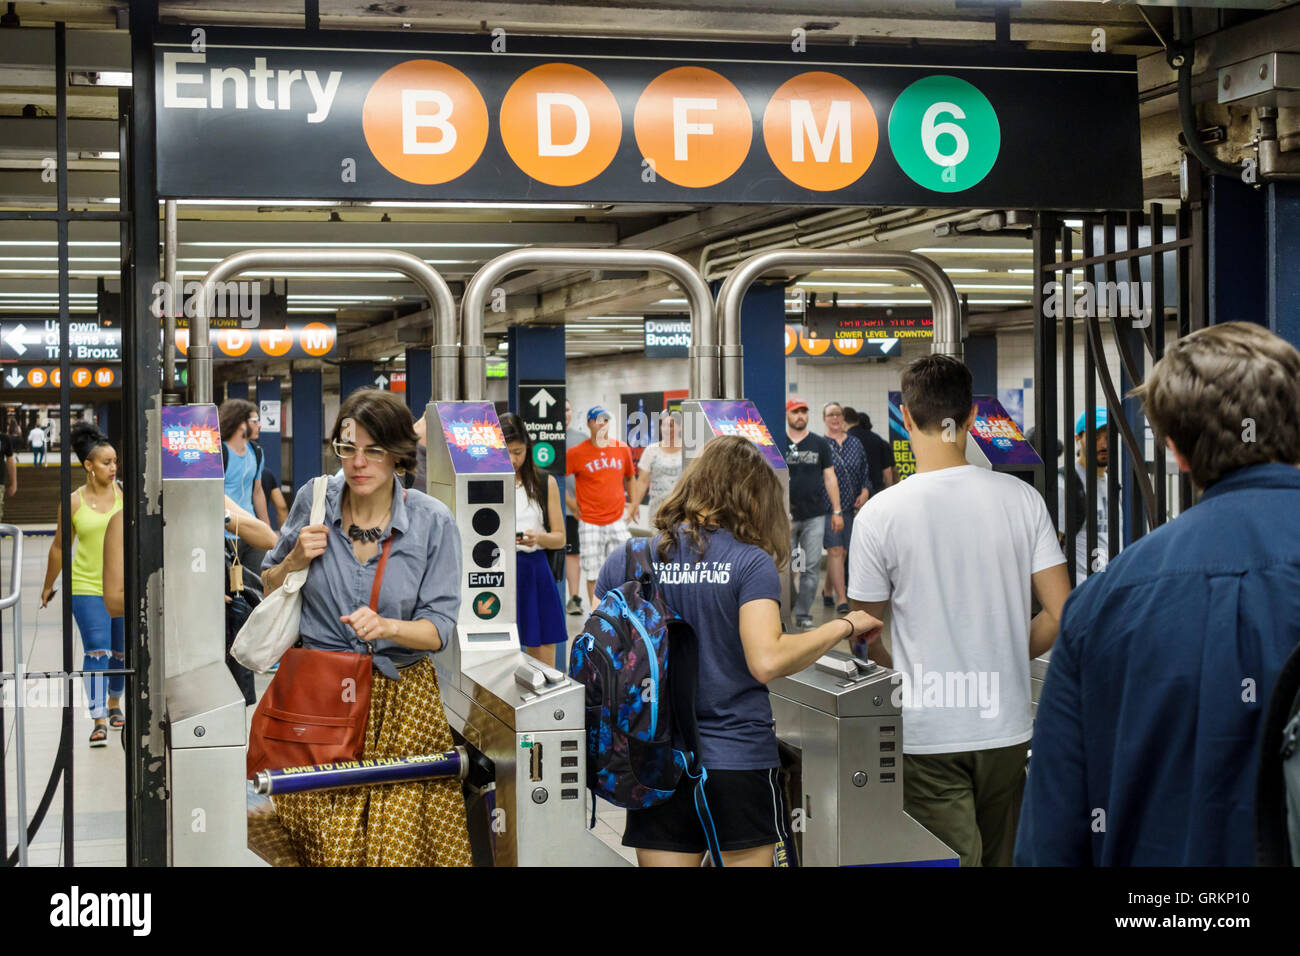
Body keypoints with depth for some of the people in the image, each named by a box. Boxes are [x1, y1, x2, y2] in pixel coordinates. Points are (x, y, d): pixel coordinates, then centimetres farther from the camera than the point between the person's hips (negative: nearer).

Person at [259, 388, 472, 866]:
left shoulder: (433, 522, -6)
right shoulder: (313, 502, -1)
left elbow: (438, 628, -7)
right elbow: (269, 589, 12)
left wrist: (387, 627, -26)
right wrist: (294, 562, -9)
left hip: (400, 693, -1)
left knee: (399, 839, -10)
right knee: (329, 840, -9)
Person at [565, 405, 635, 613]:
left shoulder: (622, 449, 6)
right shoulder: (576, 453, -5)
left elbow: (629, 477, 21)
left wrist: (632, 504, 13)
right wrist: (572, 505, -1)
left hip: (617, 520, 3)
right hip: (590, 522, -3)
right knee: (593, 572, 0)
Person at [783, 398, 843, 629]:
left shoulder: (820, 444, 10)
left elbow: (830, 478, 11)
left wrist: (837, 511, 6)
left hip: (815, 515, 1)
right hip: (787, 516, -1)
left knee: (811, 567, -1)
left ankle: (803, 614, 7)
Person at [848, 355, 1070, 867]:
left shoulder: (880, 514, -10)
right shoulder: (1021, 498, -3)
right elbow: (1061, 614, -3)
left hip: (927, 733, -3)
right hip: (1005, 725, 4)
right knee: (1002, 858, 17)